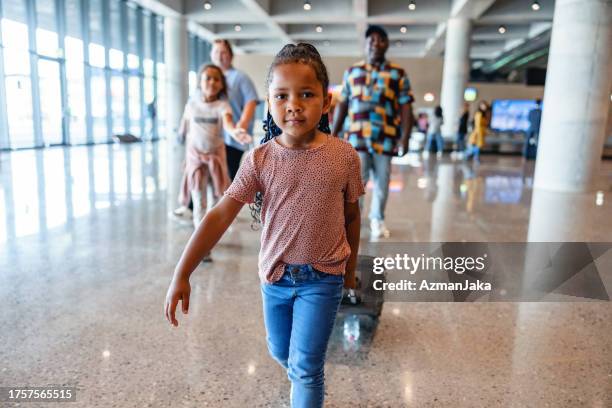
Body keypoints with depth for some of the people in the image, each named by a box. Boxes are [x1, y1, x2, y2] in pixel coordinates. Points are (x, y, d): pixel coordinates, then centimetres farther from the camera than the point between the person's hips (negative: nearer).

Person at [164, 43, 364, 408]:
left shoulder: (344, 156, -13)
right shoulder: (259, 159, -13)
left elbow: (351, 215, 1)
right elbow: (220, 216, -16)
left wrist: (351, 267, 11)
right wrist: (182, 275, -21)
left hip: (324, 276, -2)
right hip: (275, 274, 3)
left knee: (306, 368, 0)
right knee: (280, 352, 24)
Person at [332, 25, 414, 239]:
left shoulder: (398, 74, 6)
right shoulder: (352, 71, 12)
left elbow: (406, 108, 2)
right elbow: (342, 104, 13)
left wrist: (404, 138, -8)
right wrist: (333, 134, 9)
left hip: (386, 138, 0)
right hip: (357, 136, 0)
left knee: (382, 181, 9)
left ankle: (377, 219, 27)